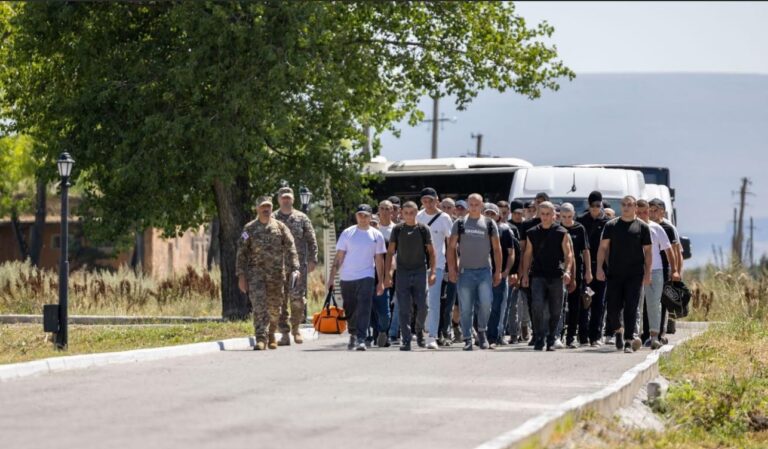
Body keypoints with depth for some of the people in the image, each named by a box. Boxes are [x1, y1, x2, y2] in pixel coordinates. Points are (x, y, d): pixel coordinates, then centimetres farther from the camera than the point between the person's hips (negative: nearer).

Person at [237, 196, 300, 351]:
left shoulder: (280, 227, 7)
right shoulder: (249, 228, 5)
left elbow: (290, 249, 2)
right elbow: (241, 253, 4)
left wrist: (295, 268, -11)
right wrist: (241, 275, -3)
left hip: (276, 274, 2)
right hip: (255, 272, -2)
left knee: (274, 308, 9)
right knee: (259, 306, -14)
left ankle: (271, 335, 29)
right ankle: (261, 339, -19)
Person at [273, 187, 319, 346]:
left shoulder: (302, 218, 9)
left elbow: (311, 240, 10)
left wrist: (312, 260, 1)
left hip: (298, 263, 0)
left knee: (297, 298, -8)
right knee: (280, 300, -2)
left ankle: (296, 329, 10)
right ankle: (285, 333, 3)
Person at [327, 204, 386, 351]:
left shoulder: (376, 236, 3)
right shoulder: (347, 233, 2)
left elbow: (379, 260, 7)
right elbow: (338, 257, 2)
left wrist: (381, 282, 4)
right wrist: (331, 277, -4)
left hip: (366, 277, -1)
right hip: (347, 278, 1)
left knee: (364, 309, -16)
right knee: (349, 310, 11)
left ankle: (361, 339, -20)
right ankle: (353, 334, 33)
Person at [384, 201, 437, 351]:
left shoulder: (423, 229, 2)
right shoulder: (397, 229, 4)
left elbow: (431, 251, 5)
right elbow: (390, 252, 6)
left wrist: (432, 271, -4)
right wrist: (387, 274, -1)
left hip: (420, 271, 0)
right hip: (402, 272, 0)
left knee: (423, 307, -3)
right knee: (404, 309, -2)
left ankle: (419, 329, 25)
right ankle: (406, 341, 0)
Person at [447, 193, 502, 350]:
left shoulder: (490, 224, 6)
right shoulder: (459, 224, 5)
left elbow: (497, 249, 8)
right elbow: (451, 248, 6)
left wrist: (498, 271, 3)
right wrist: (452, 269, -2)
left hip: (484, 270, 0)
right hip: (465, 271, 0)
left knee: (486, 302, -15)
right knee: (465, 308, 0)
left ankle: (482, 331, 7)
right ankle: (467, 339, 8)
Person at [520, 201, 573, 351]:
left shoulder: (561, 233, 4)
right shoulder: (532, 233, 10)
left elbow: (568, 254, 1)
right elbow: (527, 254, 13)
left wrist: (567, 271, -14)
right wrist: (525, 274, 5)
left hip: (556, 276, 0)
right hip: (538, 275, 0)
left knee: (555, 311, 4)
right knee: (537, 306, -17)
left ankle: (551, 341, 17)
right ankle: (539, 340, -12)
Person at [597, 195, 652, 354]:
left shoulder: (642, 227, 5)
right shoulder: (611, 226, 8)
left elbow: (647, 251, 6)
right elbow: (603, 247, 7)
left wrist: (647, 273, -1)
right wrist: (599, 268, -4)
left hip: (635, 275, -1)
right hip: (614, 274, 1)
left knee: (631, 309, -6)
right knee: (613, 307, 2)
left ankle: (628, 341, -5)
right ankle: (618, 330, 29)